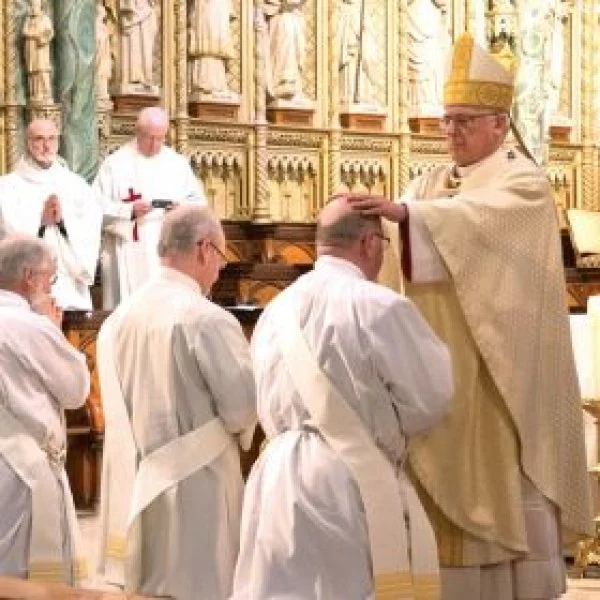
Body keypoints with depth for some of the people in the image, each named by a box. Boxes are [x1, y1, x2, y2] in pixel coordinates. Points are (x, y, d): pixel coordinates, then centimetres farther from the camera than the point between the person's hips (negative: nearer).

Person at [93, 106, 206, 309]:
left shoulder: (178, 164, 13)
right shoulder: (115, 163, 2)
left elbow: (198, 202, 13)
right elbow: (98, 207, -4)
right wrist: (130, 210, -18)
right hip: (129, 258, -3)